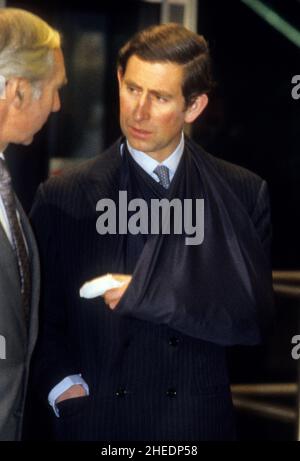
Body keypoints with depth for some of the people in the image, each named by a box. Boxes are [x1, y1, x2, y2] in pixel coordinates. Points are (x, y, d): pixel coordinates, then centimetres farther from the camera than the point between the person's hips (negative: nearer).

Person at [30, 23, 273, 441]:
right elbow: (40, 315, 5)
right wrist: (62, 386, -10)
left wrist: (143, 293, -17)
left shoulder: (243, 195, -2)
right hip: (95, 422, 0)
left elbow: (254, 316, -9)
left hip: (199, 422, 0)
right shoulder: (61, 198, -1)